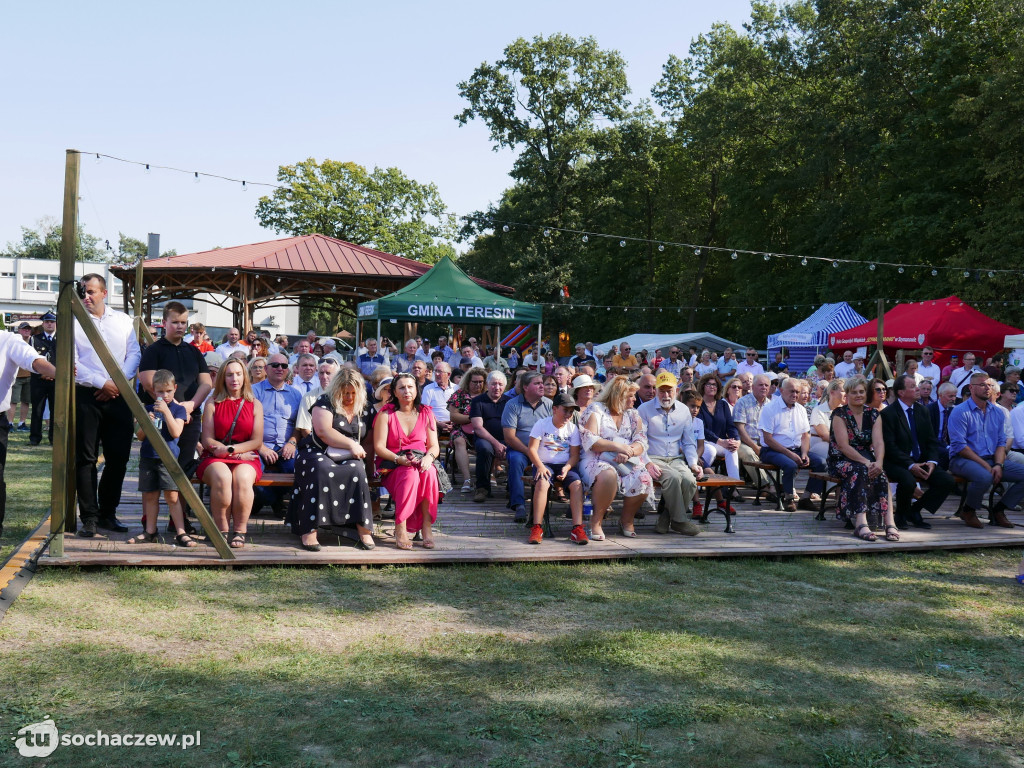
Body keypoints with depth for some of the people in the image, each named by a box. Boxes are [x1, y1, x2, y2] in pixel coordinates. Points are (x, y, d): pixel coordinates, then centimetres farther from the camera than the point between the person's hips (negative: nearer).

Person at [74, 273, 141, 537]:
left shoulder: (123, 321, 12)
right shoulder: (73, 322, 2)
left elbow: (134, 354, 7)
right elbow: (71, 363, -5)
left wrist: (118, 382, -8)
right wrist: (102, 383, -12)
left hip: (118, 396, 3)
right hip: (86, 396, -3)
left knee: (119, 456, 4)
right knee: (86, 458, -1)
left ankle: (107, 513, 16)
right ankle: (89, 517, 4)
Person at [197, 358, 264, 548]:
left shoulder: (254, 405, 12)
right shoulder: (213, 403, 9)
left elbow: (257, 441, 3)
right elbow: (207, 440, 0)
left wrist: (230, 449, -12)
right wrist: (237, 453, -13)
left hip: (246, 458, 0)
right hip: (215, 459, 0)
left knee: (242, 478, -35)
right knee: (222, 477, -35)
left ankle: (240, 531, -22)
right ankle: (221, 530, -22)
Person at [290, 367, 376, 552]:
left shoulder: (365, 411, 14)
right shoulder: (325, 402, 1)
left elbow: (369, 441, 16)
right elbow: (323, 431, -12)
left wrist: (361, 453, -6)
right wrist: (351, 444, -13)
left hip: (348, 459, 3)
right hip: (317, 454, -3)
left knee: (357, 470, -32)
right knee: (323, 472, -38)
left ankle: (363, 529, -31)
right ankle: (308, 531, -40)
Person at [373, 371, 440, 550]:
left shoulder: (426, 413, 12)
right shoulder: (386, 414, 4)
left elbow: (434, 446, 7)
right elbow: (379, 446, -4)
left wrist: (429, 457, -17)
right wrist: (399, 459, -21)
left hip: (421, 463, 2)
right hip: (393, 466, -2)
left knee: (429, 472, -33)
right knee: (410, 474, -36)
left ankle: (427, 526, -30)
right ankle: (400, 529, -33)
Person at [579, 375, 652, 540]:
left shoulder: (632, 414, 19)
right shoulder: (595, 410, 4)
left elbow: (641, 443, 7)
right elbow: (590, 442, -8)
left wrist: (627, 452, -15)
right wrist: (617, 446, -17)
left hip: (628, 461, 5)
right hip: (598, 460, -5)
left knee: (643, 479, -27)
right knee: (608, 475, -39)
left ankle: (627, 520, -1)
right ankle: (596, 522, -20)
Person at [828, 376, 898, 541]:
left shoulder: (873, 414, 7)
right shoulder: (839, 414, -5)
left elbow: (879, 442, -6)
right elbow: (844, 446, -15)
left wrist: (878, 462, -26)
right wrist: (866, 463, -25)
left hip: (868, 460, 4)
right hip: (842, 461, -3)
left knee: (879, 473, -30)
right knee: (860, 471, -36)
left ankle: (889, 522, -42)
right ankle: (861, 523, -47)